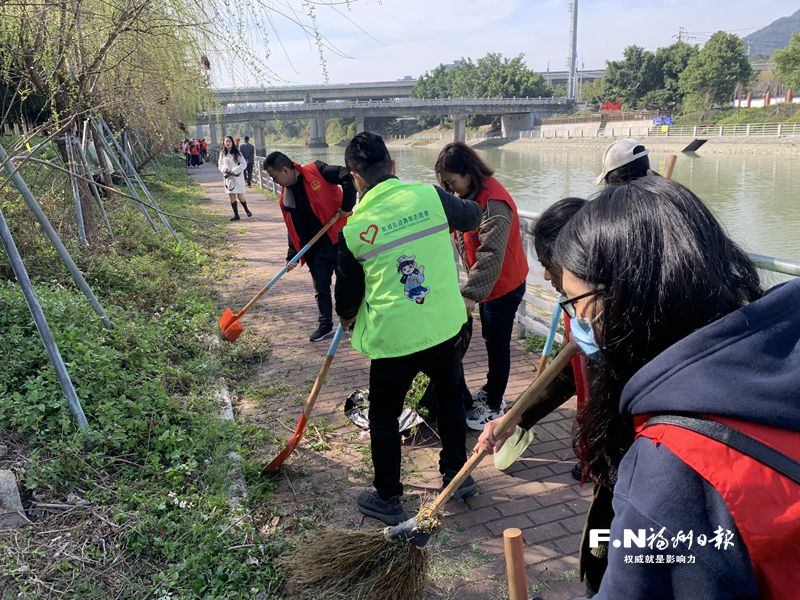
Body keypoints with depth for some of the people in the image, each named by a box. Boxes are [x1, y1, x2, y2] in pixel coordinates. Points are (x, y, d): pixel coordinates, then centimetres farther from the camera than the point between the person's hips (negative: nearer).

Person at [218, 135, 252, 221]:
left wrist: (234, 171, -18)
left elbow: (243, 164, -10)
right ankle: (236, 215, 10)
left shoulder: (236, 153, -5)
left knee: (240, 196, -2)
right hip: (228, 178, 3)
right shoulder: (222, 153, 6)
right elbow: (220, 164, 14)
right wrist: (223, 168, -8)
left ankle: (246, 209, 25)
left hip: (237, 177, -3)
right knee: (232, 196, 3)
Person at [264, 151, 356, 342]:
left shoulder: (315, 172, -13)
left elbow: (347, 176, -18)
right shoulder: (285, 198, 6)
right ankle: (325, 325, 26)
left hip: (340, 238, -6)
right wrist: (292, 256, 2)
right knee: (321, 287, 11)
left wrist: (346, 206, -21)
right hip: (316, 248, 6)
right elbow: (294, 230, 9)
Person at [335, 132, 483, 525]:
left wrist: (346, 317, 25)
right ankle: (457, 474, 41)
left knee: (384, 417, 16)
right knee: (449, 396, 27)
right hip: (445, 326, 3)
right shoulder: (430, 196, -7)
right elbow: (472, 217, 14)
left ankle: (387, 499, 29)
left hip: (392, 337, -3)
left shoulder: (354, 228, -11)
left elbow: (347, 291, 3)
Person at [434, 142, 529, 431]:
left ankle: (494, 407, 18)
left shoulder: (494, 203, -28)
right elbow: (467, 240, 9)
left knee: (498, 344, 3)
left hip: (504, 285, -9)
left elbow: (491, 255, -35)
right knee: (491, 339, 21)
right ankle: (491, 391, 39)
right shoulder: (471, 194, 3)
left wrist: (470, 294, -39)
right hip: (487, 284, 9)